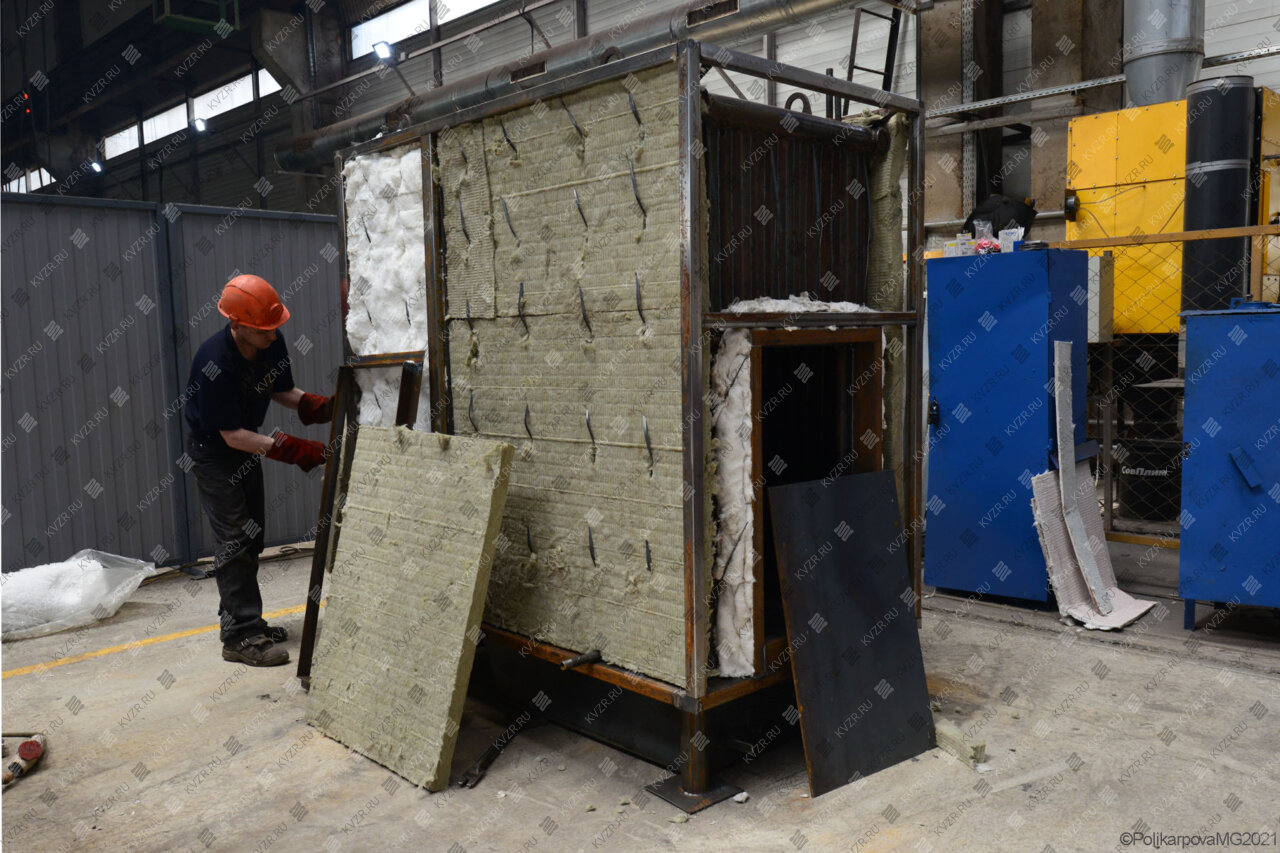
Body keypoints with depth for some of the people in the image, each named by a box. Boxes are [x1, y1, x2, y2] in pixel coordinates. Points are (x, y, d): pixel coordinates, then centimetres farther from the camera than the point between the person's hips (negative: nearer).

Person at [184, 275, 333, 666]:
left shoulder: (272, 342, -13)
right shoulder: (214, 364, -33)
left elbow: (283, 390, 3)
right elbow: (232, 435, -29)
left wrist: (323, 406, -16)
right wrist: (295, 450, -36)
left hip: (247, 443, 8)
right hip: (213, 447, -8)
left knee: (252, 532, 13)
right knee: (235, 539, -10)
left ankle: (237, 618, 27)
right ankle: (241, 637, -3)